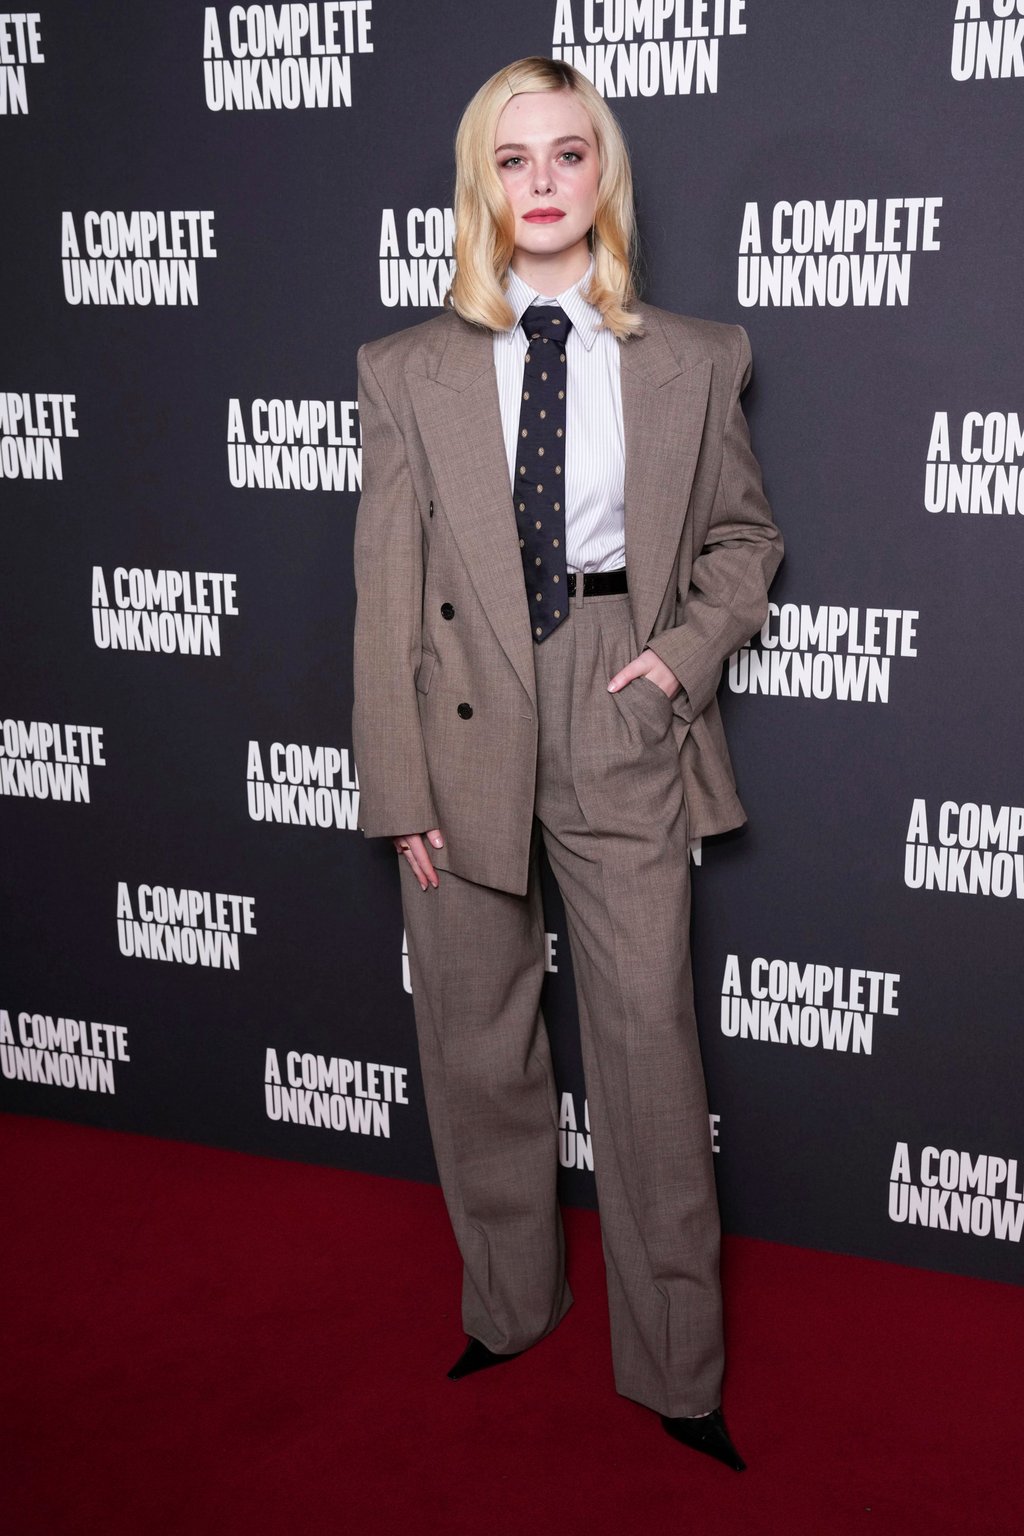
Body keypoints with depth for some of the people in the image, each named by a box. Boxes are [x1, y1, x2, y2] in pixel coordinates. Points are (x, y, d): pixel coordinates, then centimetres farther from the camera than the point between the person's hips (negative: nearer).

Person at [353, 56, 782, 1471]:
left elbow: (744, 533, 14)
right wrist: (398, 786, -5)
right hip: (466, 734, 1)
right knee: (477, 1047, 12)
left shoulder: (694, 361, 4)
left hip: (625, 735, -1)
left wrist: (689, 649, -5)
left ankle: (677, 1368, 22)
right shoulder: (410, 371, 3)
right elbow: (388, 590, 0)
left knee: (650, 1047, 3)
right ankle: (510, 1304, 36)